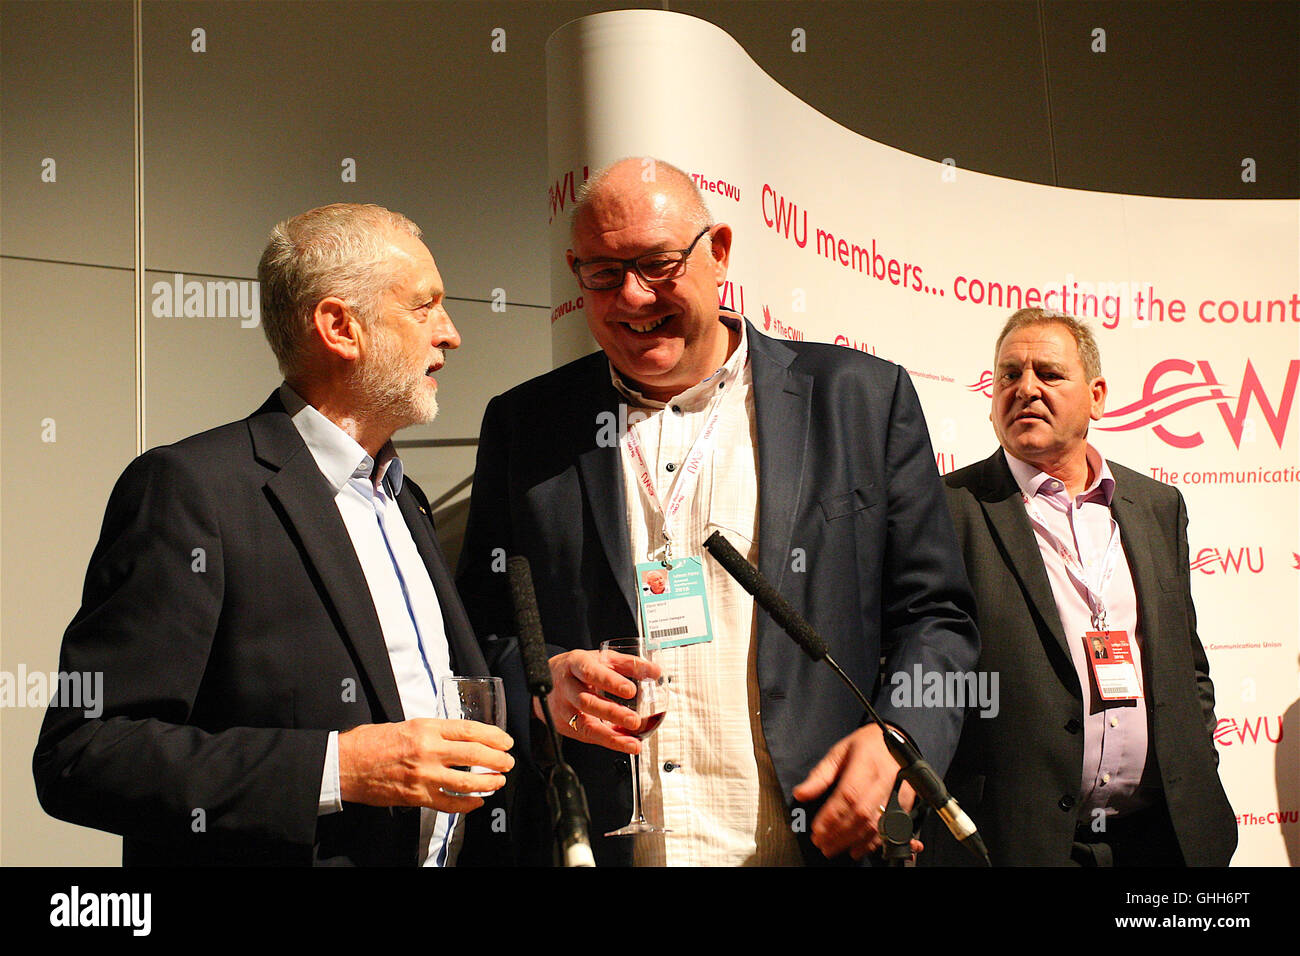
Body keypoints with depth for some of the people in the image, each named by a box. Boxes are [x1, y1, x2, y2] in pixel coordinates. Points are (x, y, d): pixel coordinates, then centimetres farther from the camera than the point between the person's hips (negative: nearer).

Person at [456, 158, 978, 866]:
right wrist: (540, 686, -13)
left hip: (816, 841, -1)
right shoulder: (522, 425, 5)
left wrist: (898, 737, -16)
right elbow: (481, 632, 8)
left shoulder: (864, 400, 1)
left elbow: (934, 616, 2)